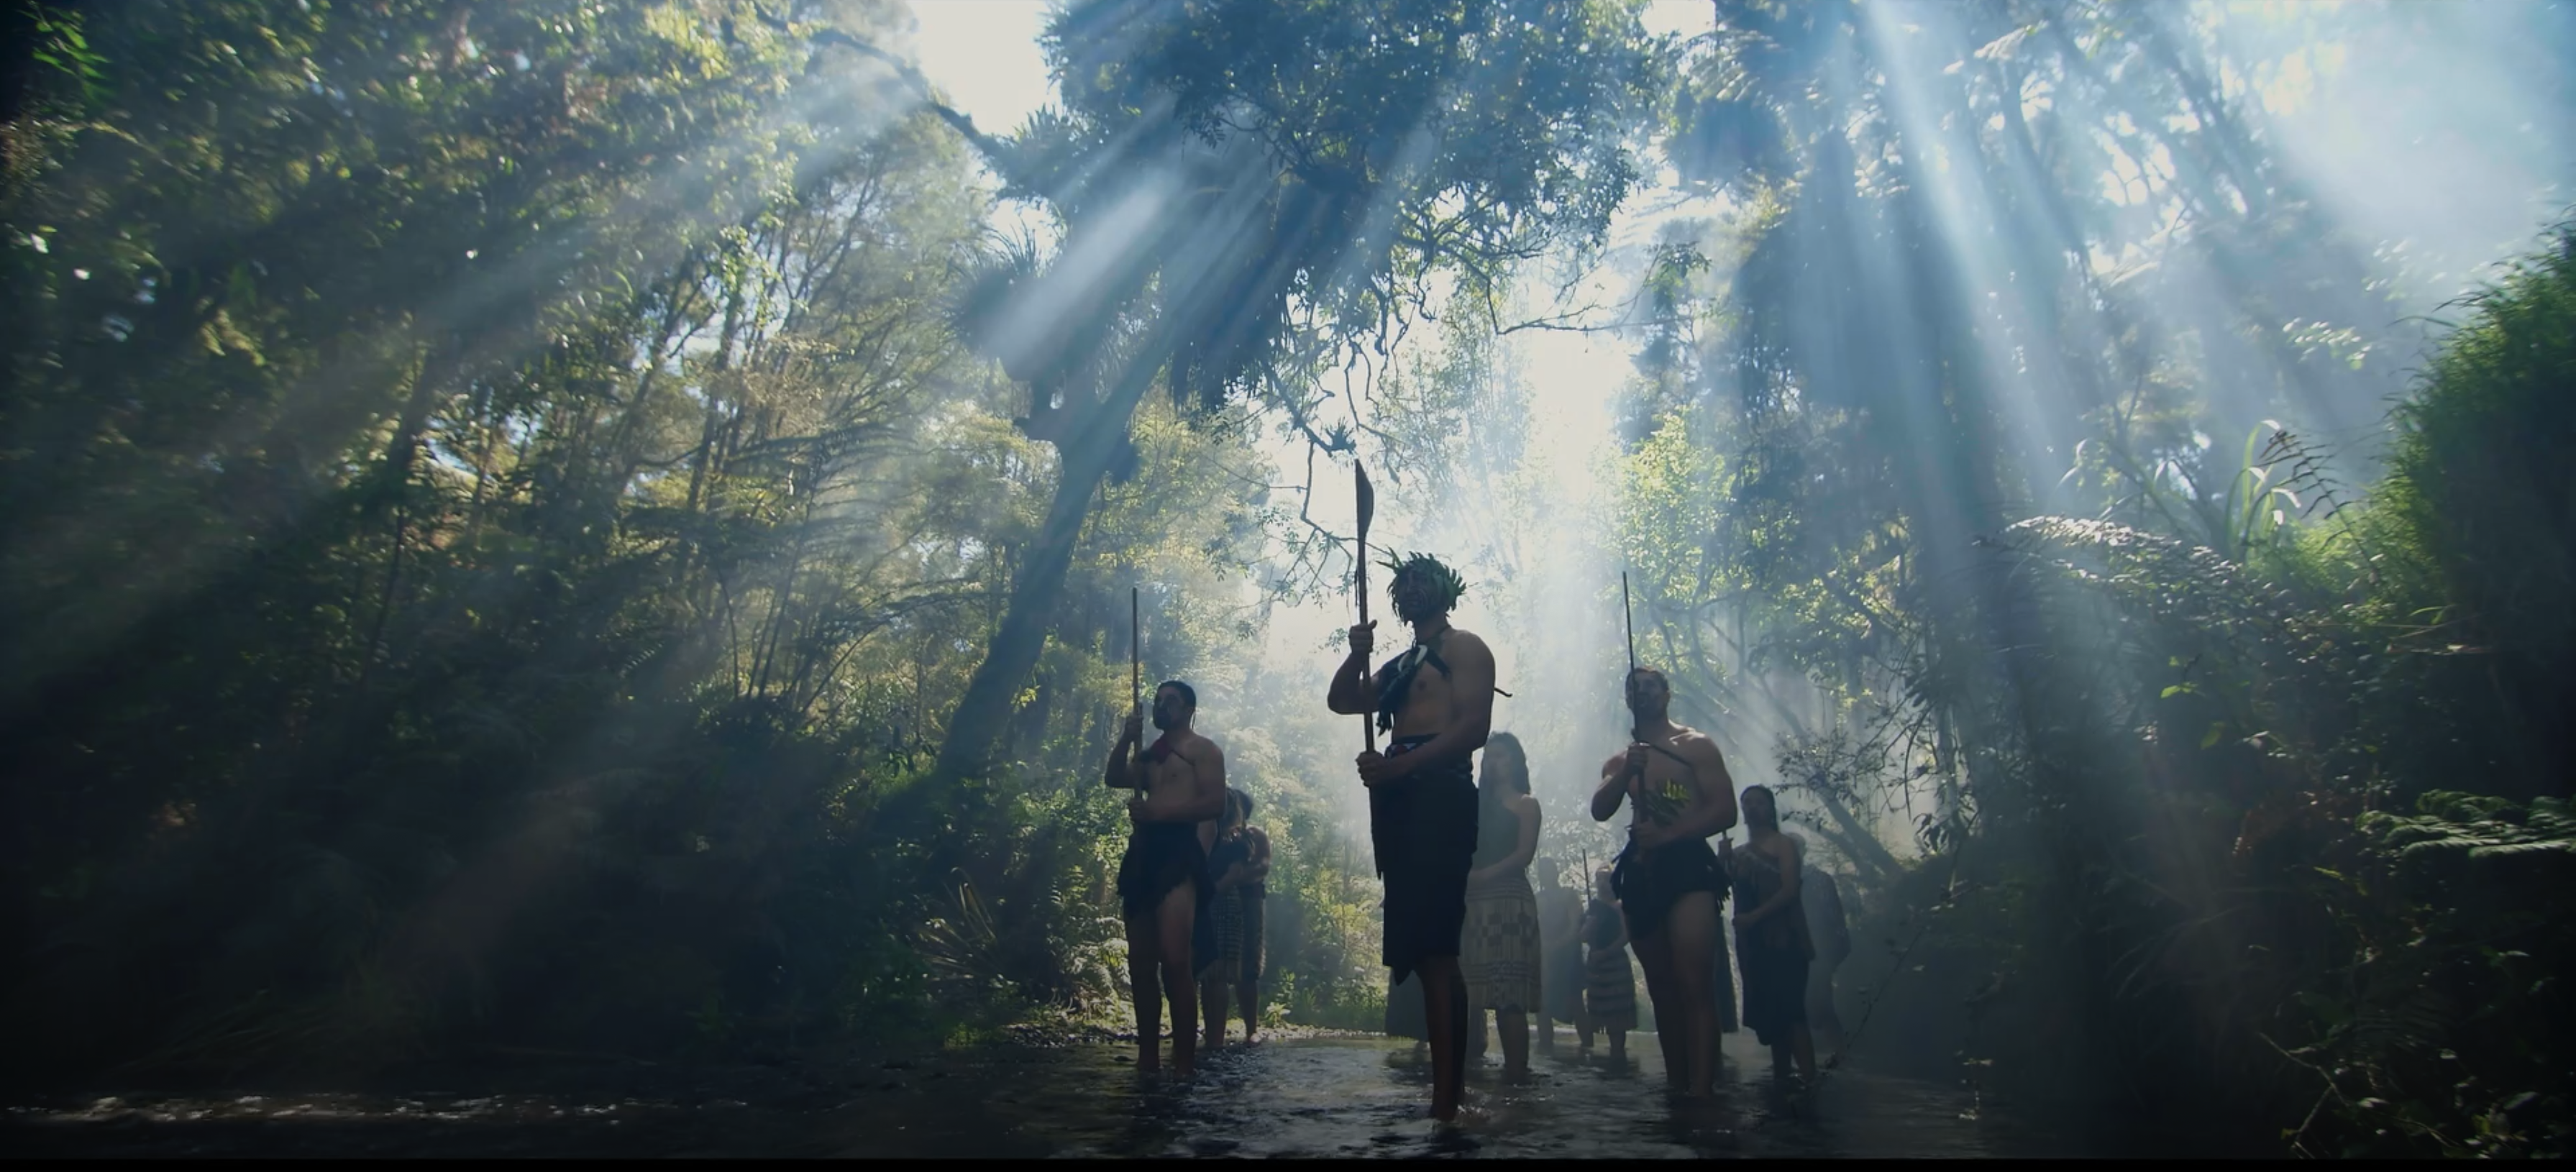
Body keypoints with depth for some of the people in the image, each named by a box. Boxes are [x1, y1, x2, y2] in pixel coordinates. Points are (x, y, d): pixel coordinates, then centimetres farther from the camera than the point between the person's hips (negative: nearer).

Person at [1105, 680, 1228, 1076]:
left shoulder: (1202, 749, 4)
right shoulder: (1149, 754, 28)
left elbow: (1216, 803, -9)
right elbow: (1114, 778, 18)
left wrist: (1157, 812, -14)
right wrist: (1126, 739, 4)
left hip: (1179, 853, -8)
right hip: (1142, 854, 8)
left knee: (1174, 961, -18)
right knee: (1141, 963, 5)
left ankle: (1184, 1058, -17)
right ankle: (1148, 1054, 10)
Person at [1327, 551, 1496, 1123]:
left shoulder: (1464, 648, 2)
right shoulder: (1399, 666, 28)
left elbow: (1473, 728, -11)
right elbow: (1341, 701, 27)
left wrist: (1397, 764, -20)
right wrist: (1357, 655, 7)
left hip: (1439, 797, -9)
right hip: (1400, 802, 9)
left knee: (1433, 951, -18)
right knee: (1423, 951, 7)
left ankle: (1446, 1101, -20)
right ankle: (1444, 1092, 11)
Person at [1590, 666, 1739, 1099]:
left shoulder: (1696, 745, 5)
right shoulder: (1620, 758, 21)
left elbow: (1725, 812, -5)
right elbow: (1599, 811, 5)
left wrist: (1667, 835, -17)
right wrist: (1625, 773, -13)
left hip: (1687, 866, -6)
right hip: (1641, 874, 6)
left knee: (1694, 986, -17)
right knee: (1662, 988, 8)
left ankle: (1701, 1094, -24)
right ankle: (1676, 1087, 14)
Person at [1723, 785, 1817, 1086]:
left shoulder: (1784, 844, 2)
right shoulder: (1738, 854, 19)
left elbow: (1790, 890, -11)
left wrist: (1754, 916, -18)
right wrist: (1724, 862, -3)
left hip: (1783, 939, -6)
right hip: (1753, 941, 6)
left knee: (1790, 1010, -15)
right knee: (1768, 1013, 6)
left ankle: (1809, 1080, -19)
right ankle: (1781, 1080, 11)